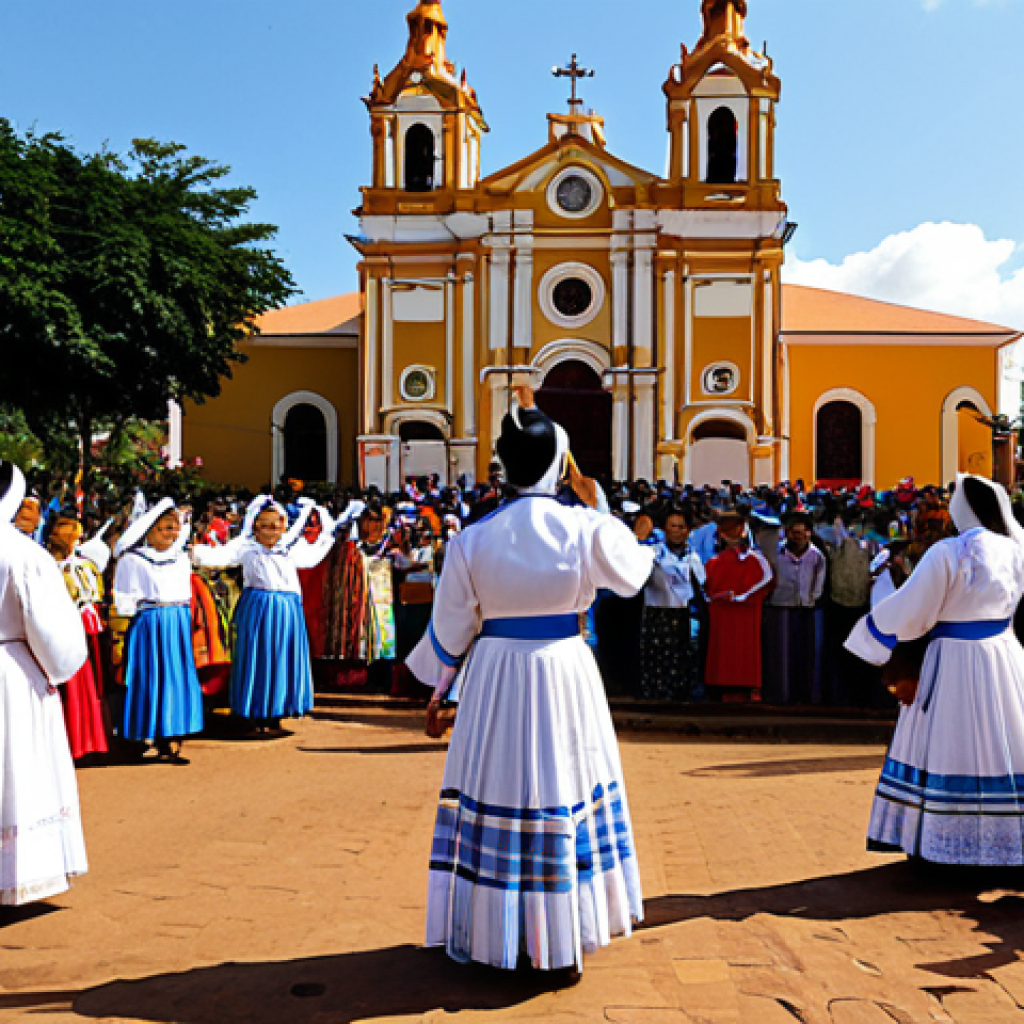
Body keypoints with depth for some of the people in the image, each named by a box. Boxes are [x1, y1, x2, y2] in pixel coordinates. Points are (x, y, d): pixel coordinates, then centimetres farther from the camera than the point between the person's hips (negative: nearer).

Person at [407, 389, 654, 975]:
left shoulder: (473, 540, -8)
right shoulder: (586, 528, -11)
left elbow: (451, 630, -1)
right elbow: (635, 571, 10)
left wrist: (437, 691, 15)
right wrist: (598, 504, 17)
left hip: (494, 681, 1)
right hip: (566, 671, 0)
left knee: (496, 799, 14)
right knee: (567, 793, 12)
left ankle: (496, 933, 27)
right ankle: (566, 945, 23)